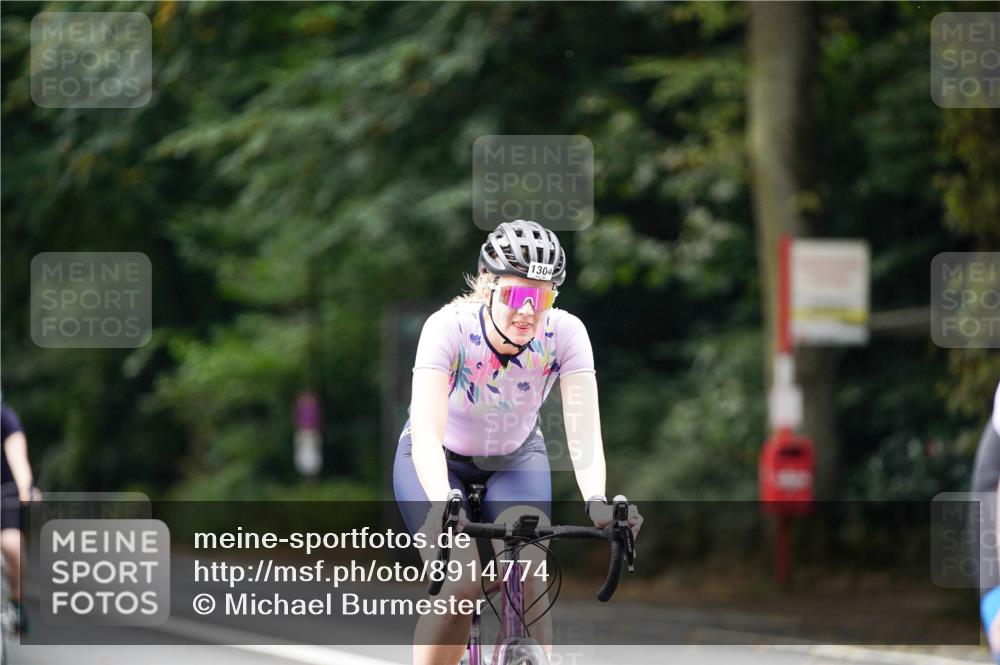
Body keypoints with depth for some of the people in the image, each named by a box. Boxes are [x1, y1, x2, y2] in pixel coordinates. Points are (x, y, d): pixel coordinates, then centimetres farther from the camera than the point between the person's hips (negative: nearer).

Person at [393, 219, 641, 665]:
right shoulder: (449, 328, -32)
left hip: (516, 458, 2)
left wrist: (596, 500, -53)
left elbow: (583, 428, -34)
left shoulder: (565, 333, -25)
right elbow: (427, 432, -43)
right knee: (462, 582, -24)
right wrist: (442, 505, -61)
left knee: (528, 576, -23)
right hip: (440, 461, -2)